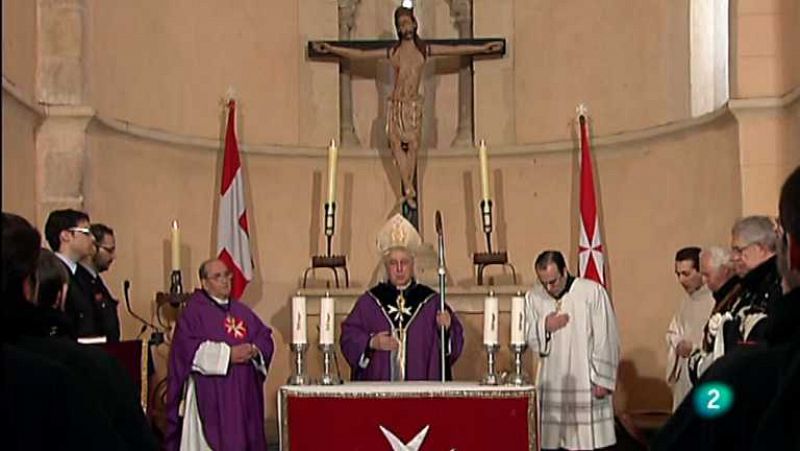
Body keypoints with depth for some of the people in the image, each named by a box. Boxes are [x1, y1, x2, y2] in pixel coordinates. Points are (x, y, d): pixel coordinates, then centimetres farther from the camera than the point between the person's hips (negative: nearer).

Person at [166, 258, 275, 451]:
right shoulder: (194, 311, -3)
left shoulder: (241, 310, 17)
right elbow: (188, 348, -15)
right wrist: (228, 354, -19)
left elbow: (265, 336, 12)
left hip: (243, 395, 6)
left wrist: (254, 350, -11)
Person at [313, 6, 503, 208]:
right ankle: (409, 191, -13)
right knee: (396, 143, -12)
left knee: (413, 145, -8)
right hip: (395, 104, 0)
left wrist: (483, 48, 9)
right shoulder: (392, 52, 7)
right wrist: (331, 49, 6)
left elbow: (455, 49, 11)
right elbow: (360, 54, 8)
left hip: (414, 105, 0)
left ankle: (408, 190, -1)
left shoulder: (424, 49, 9)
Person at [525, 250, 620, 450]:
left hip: (586, 384, -3)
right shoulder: (533, 297, 5)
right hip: (551, 384, 3)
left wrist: (602, 379, -6)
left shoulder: (592, 292, -7)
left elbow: (606, 339, -4)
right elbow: (526, 340, 9)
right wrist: (544, 327, -11)